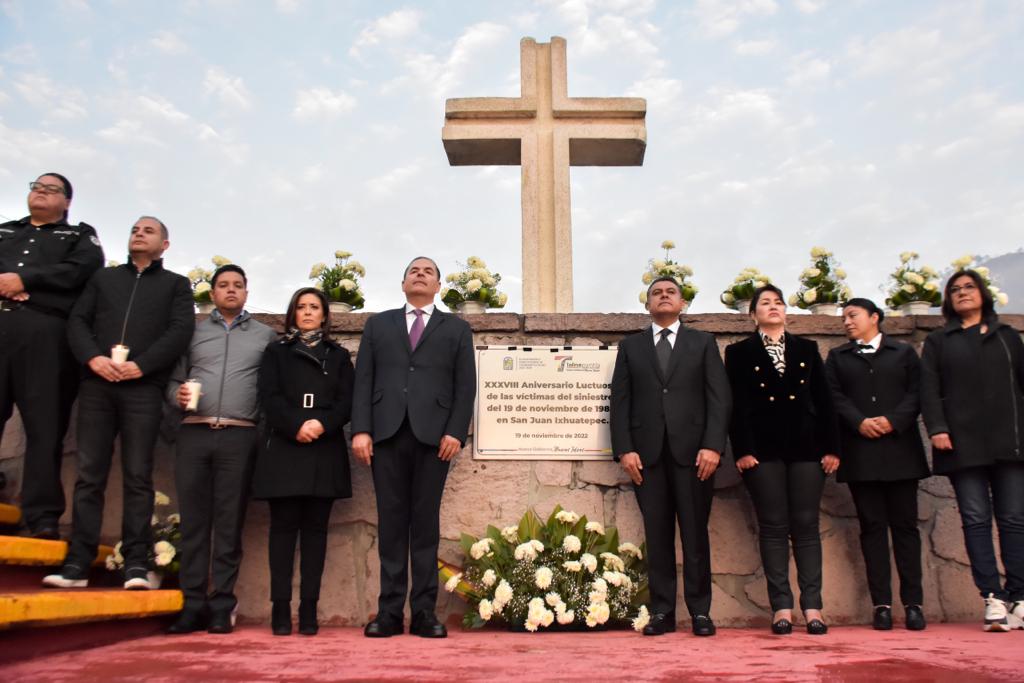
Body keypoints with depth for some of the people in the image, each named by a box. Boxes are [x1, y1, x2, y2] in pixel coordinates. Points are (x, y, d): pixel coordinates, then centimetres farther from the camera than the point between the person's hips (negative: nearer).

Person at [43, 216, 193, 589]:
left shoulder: (176, 284, 15)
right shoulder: (103, 277, 23)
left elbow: (181, 331, 0)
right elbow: (77, 320, 11)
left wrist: (141, 365, -12)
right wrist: (92, 357, -8)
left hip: (144, 388, -2)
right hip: (97, 384, 3)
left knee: (138, 476, -4)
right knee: (89, 474, -1)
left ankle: (136, 563, -4)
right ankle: (78, 562, 1)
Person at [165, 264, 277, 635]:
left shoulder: (265, 335, 13)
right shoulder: (194, 332, 17)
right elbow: (173, 380, 13)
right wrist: (178, 394, -8)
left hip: (240, 437, -1)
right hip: (195, 433, 1)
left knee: (229, 524, 0)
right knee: (193, 520, 1)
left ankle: (222, 606, 5)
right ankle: (193, 604, 7)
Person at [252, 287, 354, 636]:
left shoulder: (339, 355, 17)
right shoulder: (275, 352, 16)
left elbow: (346, 401, 5)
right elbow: (270, 396, 1)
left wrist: (322, 424, -14)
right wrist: (297, 426, -15)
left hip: (324, 452, 1)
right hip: (283, 450, -1)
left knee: (315, 528, 0)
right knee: (284, 527, -3)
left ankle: (309, 609, 1)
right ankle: (281, 608, -1)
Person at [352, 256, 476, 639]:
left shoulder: (456, 329, 15)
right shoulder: (378, 324, 18)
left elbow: (465, 386, 6)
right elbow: (364, 380, 9)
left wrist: (455, 432, -7)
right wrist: (360, 430, -2)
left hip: (433, 435, -1)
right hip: (387, 432, 1)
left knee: (426, 522, 0)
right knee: (391, 522, 1)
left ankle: (424, 611, 4)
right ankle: (390, 611, 5)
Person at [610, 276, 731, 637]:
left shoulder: (703, 343, 12)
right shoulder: (630, 346, 14)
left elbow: (719, 398, 3)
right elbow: (620, 401, 7)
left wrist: (713, 446, -9)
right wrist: (624, 449, -4)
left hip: (692, 450, 0)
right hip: (647, 452, 1)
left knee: (695, 533, 2)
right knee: (657, 535, 2)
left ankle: (700, 611, 11)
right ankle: (662, 612, 8)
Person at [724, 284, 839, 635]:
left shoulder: (807, 349, 15)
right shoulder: (739, 352, 8)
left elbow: (824, 401, 10)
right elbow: (737, 405, 0)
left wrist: (831, 447, 2)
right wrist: (742, 449, -10)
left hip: (806, 447, 2)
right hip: (764, 449, -2)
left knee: (806, 526, 2)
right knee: (773, 527, -1)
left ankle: (812, 606, 6)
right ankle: (781, 607, 4)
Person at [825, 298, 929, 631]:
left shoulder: (904, 352, 13)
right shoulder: (837, 357, 16)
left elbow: (917, 392, 3)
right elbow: (834, 396, 4)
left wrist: (894, 420, -13)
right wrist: (859, 422, -12)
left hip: (900, 448, 0)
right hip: (859, 452, 1)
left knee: (905, 524, 1)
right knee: (872, 526, 0)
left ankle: (913, 602, 5)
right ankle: (882, 604, 1)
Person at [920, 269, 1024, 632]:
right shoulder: (937, 341, 14)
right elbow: (929, 389, 4)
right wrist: (937, 428, -10)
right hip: (963, 444, -1)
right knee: (976, 520, -5)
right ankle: (993, 599, -4)